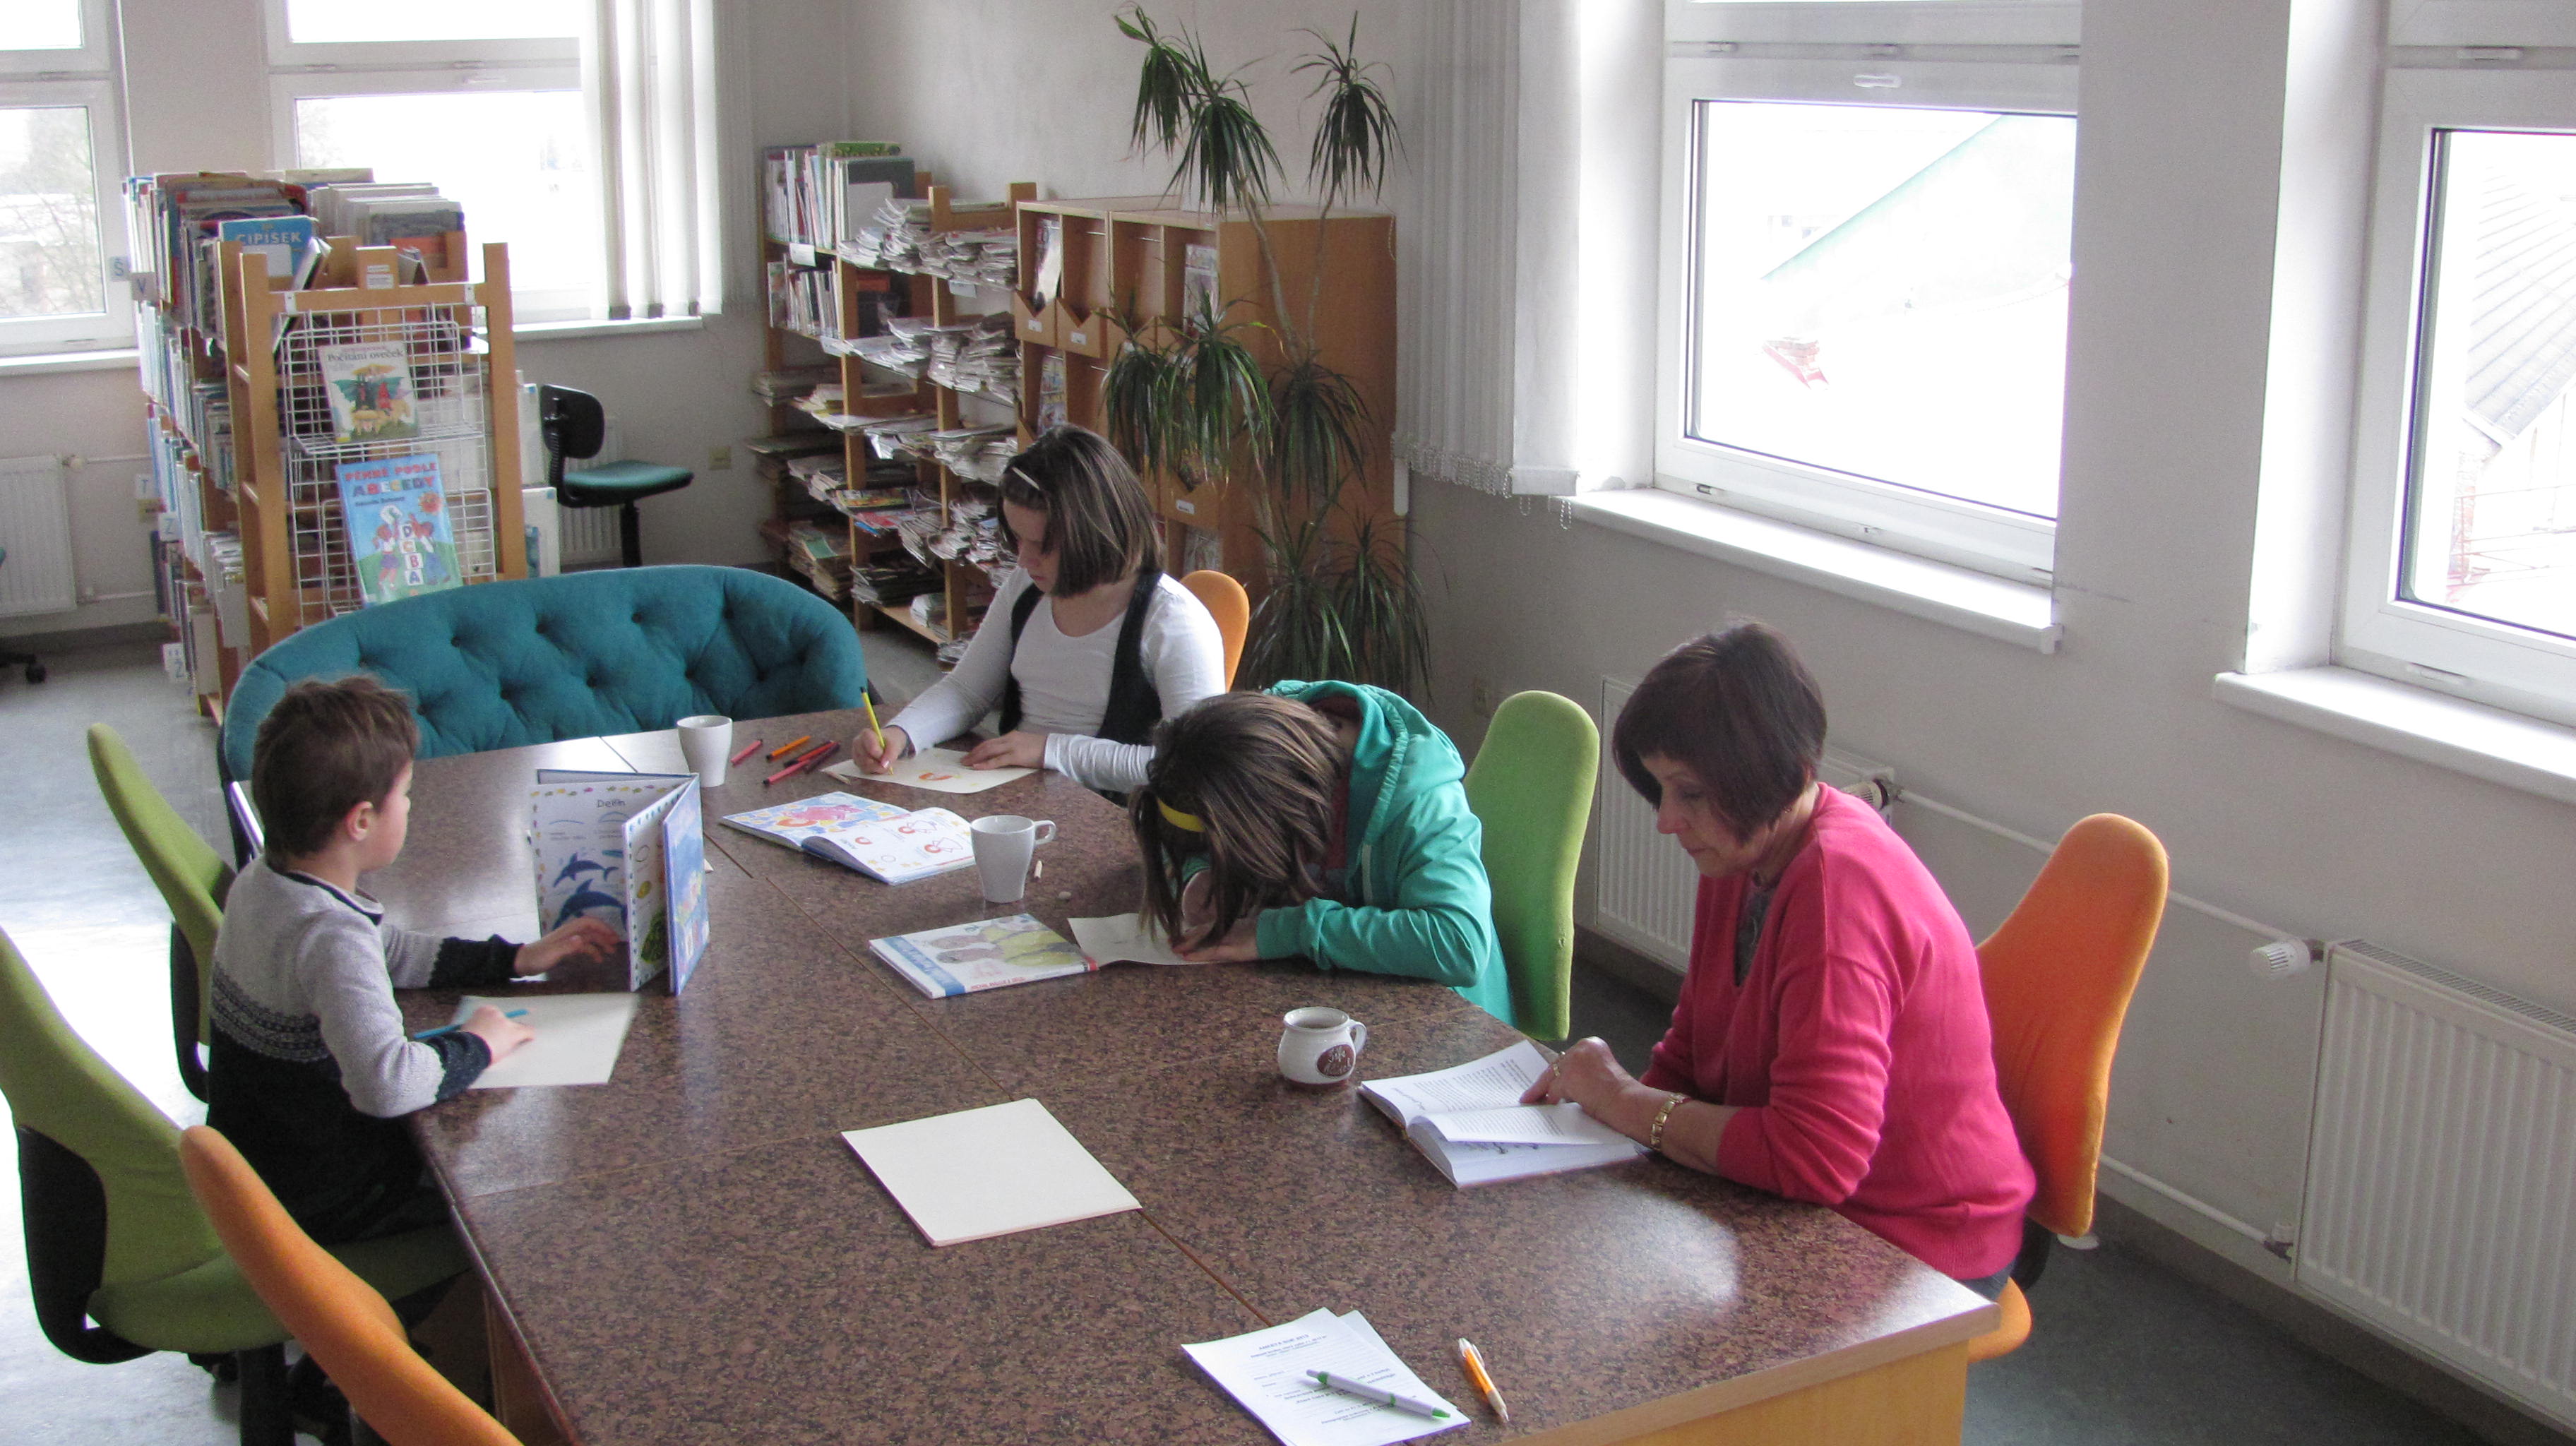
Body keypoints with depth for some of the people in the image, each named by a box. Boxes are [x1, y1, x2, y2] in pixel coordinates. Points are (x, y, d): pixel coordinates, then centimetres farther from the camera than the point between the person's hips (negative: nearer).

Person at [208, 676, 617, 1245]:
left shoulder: (261, 882, -1)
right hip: (321, 1208, -9)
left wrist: (518, 959, 12)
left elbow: (389, 952, 14)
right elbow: (385, 1084, -46)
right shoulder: (333, 939, -32)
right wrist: (478, 1045, -27)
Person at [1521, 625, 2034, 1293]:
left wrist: (1628, 1103, -20)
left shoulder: (1840, 884, -27)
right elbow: (1692, 1055, 12)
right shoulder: (1744, 853, 1)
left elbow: (1815, 1158, -32)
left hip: (1919, 1257, -8)